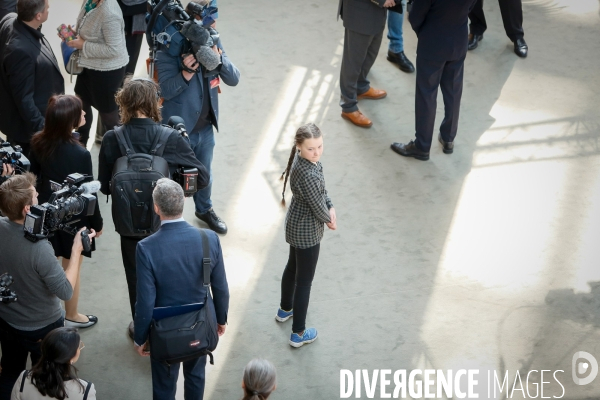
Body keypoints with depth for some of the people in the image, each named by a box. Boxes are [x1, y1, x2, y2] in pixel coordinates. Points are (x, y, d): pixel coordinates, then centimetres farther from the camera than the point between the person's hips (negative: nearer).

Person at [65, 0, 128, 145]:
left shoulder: (108, 13, -34)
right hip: (90, 64, 10)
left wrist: (83, 45, -24)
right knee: (81, 102, 28)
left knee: (108, 113, 10)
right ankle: (81, 143, 51)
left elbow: (114, 49, -31)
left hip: (107, 70, -10)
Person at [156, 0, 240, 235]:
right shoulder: (169, 49, -20)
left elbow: (233, 80, -8)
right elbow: (166, 90, -23)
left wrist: (219, 57, -25)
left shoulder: (213, 44, -4)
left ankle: (205, 209, 50)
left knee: (205, 172, 26)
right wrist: (187, 72, -37)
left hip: (206, 126, 6)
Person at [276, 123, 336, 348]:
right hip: (307, 230, -10)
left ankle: (285, 310, 53)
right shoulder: (307, 174, -36)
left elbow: (320, 188, 5)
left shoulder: (303, 158, -8)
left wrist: (331, 208, -7)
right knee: (304, 280, 7)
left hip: (295, 224, 10)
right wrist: (329, 219, -4)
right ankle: (298, 334, 22)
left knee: (293, 266, 30)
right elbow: (317, 207, -25)